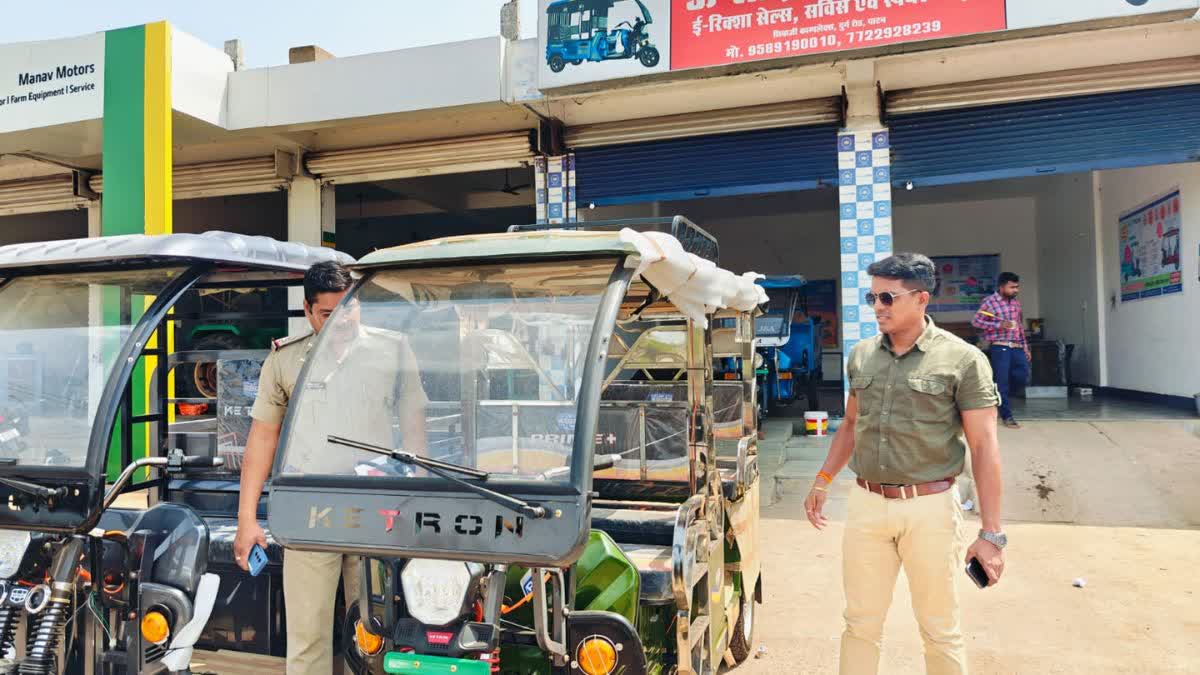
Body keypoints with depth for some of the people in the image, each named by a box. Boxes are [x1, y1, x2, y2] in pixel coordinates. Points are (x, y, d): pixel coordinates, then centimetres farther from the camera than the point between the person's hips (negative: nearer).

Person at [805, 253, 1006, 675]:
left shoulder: (962, 360, -8)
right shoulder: (861, 355, 6)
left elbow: (984, 446, -9)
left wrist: (991, 533, -12)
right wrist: (822, 482, 15)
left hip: (930, 508, -4)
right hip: (866, 504, 4)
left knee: (941, 630, 12)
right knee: (860, 623, 13)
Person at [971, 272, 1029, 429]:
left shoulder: (1016, 301, 11)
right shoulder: (989, 302, -8)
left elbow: (1020, 325, 17)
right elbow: (975, 321, -8)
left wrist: (1025, 346, 16)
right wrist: (999, 325, -18)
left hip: (1016, 346, 6)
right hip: (999, 347, -6)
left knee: (1023, 375, 0)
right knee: (1002, 382, -1)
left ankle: (1000, 393, 27)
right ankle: (1007, 416, 8)